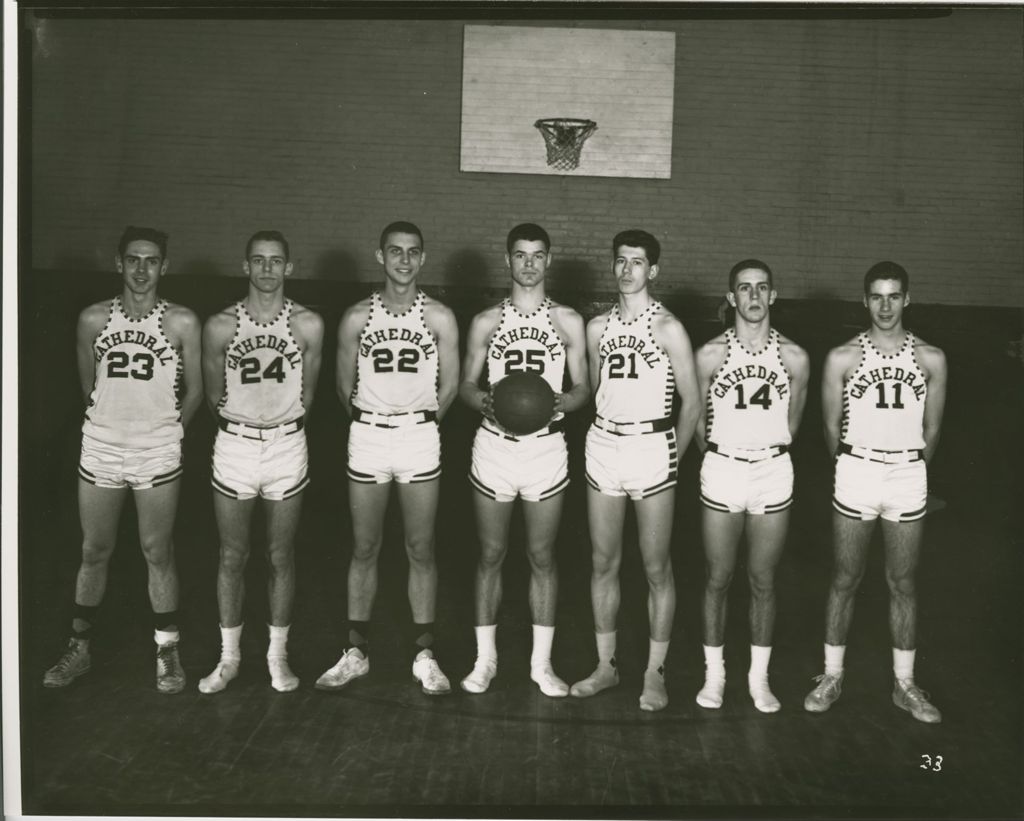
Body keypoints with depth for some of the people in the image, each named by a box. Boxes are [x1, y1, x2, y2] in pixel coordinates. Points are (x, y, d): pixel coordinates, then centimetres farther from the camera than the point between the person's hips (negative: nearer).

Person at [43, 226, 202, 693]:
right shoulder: (94, 319, 1)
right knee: (94, 552, 11)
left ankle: (167, 653, 17)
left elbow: (193, 391, 4)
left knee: (157, 553, 5)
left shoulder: (181, 323, -5)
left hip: (158, 456, -2)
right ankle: (79, 649, 24)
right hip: (100, 450, 2)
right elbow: (88, 386, 13)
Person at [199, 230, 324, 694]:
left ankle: (278, 655, 22)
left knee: (281, 557, 8)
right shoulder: (220, 326, -5)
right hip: (233, 447, 0)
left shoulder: (307, 325, -5)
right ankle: (229, 657, 21)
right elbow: (214, 396, 6)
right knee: (232, 557, 8)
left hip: (287, 447, 0)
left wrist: (283, 425, 10)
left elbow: (306, 394, 6)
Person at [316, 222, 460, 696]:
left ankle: (423, 655, 14)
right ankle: (356, 652, 18)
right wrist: (370, 422, 13)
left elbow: (449, 385, 5)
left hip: (420, 439, -1)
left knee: (421, 550, 5)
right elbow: (345, 386, 9)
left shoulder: (438, 318, -2)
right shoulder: (357, 318, 1)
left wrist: (420, 423, 11)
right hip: (366, 438, 1)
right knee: (364, 549, 8)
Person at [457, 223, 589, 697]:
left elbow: (582, 388, 4)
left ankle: (541, 663, 16)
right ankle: (485, 659, 18)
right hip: (494, 445, 1)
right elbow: (466, 385, 7)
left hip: (547, 447, 0)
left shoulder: (568, 322, 4)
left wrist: (561, 402, -18)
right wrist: (484, 402, -16)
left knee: (542, 556, 6)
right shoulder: (486, 322, 5)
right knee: (491, 554, 7)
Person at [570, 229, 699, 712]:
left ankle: (655, 673, 12)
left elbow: (691, 402, -2)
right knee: (603, 562, 9)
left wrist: (672, 454, -3)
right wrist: (605, 442, 10)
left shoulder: (668, 328, -4)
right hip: (602, 446, 5)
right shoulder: (597, 327, 9)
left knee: (656, 568, 2)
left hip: (651, 447, -4)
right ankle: (606, 666, 20)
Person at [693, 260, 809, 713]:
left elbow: (791, 423, 11)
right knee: (718, 578, 6)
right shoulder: (711, 354, -4)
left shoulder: (794, 357, -1)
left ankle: (759, 677, 20)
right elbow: (697, 418, 6)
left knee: (764, 580, 8)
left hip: (774, 472, 1)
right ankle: (714, 673, 19)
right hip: (722, 471, -1)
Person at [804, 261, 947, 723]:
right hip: (856, 473, -1)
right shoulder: (842, 358, -2)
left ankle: (905, 684, 19)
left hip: (908, 476, 1)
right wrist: (850, 469, 11)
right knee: (845, 579, 6)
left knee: (902, 582, 8)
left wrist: (910, 472, 12)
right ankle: (832, 676, 18)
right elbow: (832, 426, 6)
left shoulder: (930, 359, 2)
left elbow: (931, 429, 10)